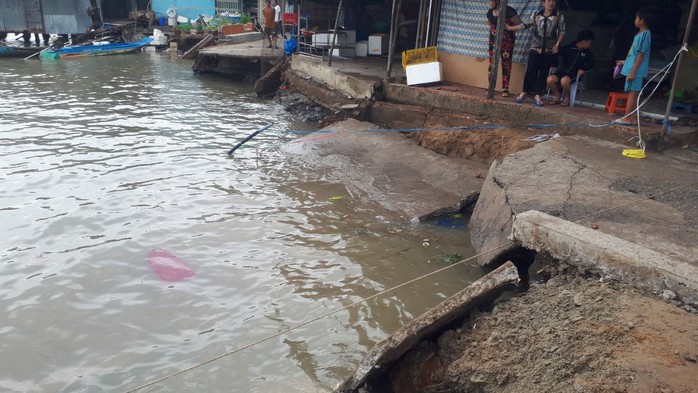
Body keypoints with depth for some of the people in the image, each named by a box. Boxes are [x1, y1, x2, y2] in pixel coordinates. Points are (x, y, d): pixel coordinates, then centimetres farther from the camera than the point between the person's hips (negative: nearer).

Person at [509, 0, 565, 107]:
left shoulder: (559, 16, 3)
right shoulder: (536, 15, 5)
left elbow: (562, 32, 3)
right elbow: (525, 25, 10)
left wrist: (557, 45, -9)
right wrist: (510, 28, 7)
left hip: (550, 51, 0)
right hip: (535, 49, 0)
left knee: (543, 73, 2)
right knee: (530, 71, -5)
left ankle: (537, 96, 6)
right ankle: (524, 92, 10)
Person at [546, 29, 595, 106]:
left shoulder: (588, 53, 12)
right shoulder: (568, 48, 9)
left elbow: (590, 64, 5)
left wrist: (583, 69, -13)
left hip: (575, 74, -2)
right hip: (563, 71, 2)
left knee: (564, 80, -36)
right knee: (550, 79, -26)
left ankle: (567, 98, -7)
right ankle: (557, 96, 3)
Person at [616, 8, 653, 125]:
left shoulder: (644, 34, -15)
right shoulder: (641, 34, 14)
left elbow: (641, 55, -18)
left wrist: (633, 71, -20)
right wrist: (626, 62, 31)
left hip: (636, 70, -9)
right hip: (633, 68, 9)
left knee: (632, 93, -8)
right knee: (633, 93, 10)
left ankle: (627, 118, -7)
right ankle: (632, 118, 14)